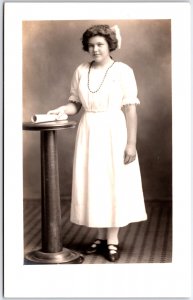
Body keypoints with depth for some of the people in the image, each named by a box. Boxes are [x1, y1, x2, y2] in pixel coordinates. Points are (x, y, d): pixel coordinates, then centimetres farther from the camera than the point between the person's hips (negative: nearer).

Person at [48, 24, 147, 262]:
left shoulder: (122, 71, -6)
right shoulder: (81, 71, 6)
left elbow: (130, 109, -8)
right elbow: (76, 103, 11)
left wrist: (131, 143, -12)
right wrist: (62, 109, -11)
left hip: (114, 133, -4)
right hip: (88, 133, 4)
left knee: (114, 183, 0)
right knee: (93, 184, 7)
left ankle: (113, 240, 7)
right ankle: (101, 236, 19)